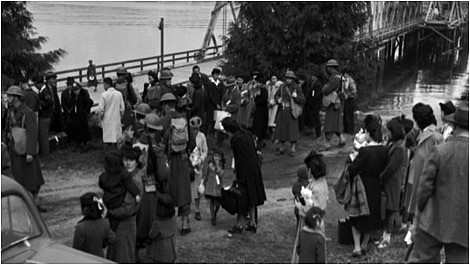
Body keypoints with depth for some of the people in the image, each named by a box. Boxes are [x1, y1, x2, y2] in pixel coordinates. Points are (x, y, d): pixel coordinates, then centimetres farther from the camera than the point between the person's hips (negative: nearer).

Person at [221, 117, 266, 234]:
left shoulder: (236, 139, -19)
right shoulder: (246, 134, 5)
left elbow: (239, 159, -20)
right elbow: (254, 152, 12)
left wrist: (238, 178, -16)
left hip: (244, 171, -8)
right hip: (254, 169, 8)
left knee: (242, 198, 4)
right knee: (251, 197, 17)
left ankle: (239, 224, 15)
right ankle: (252, 223, 23)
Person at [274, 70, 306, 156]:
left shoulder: (297, 88, -5)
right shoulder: (282, 87, 6)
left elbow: (303, 100, -8)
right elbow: (276, 95, 20)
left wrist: (296, 96, -26)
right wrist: (278, 99, -2)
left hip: (292, 112, -4)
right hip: (282, 111, 4)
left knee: (292, 130, -2)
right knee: (281, 129, 7)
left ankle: (292, 150, 7)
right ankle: (281, 149, 19)